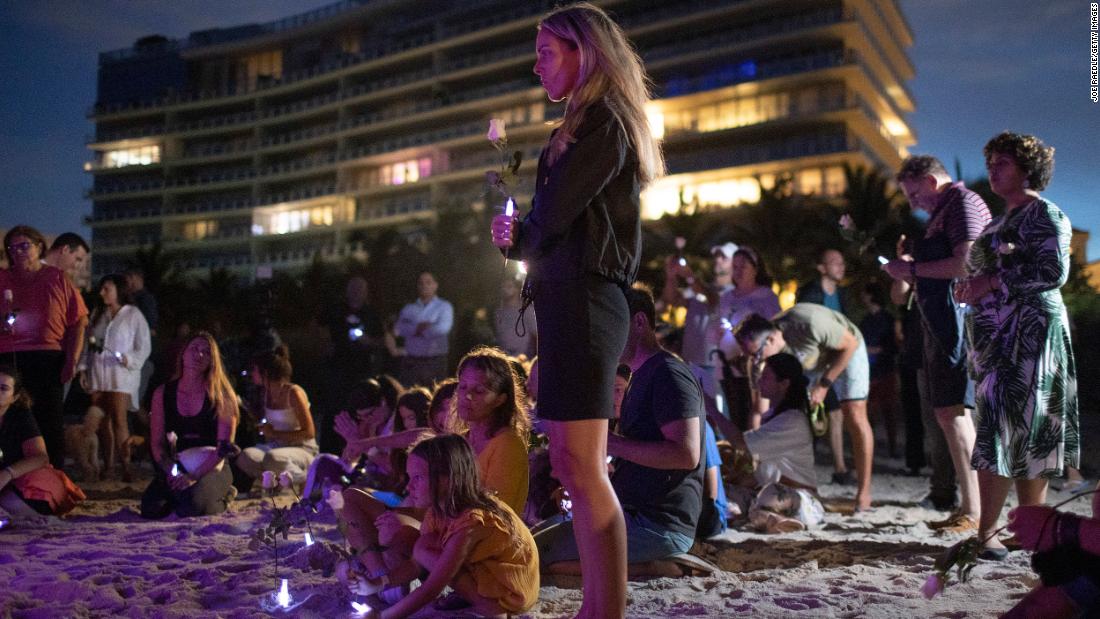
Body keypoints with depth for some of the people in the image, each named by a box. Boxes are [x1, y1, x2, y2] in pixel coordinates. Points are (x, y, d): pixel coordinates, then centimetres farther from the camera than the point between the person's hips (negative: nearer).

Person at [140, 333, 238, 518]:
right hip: (175, 468, 3)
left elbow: (224, 446, -9)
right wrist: (173, 472, -14)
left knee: (191, 508, -31)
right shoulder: (162, 393, 4)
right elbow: (157, 443, 4)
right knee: (151, 509, -24)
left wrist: (194, 477, -19)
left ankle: (222, 496, 4)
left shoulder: (221, 395, -5)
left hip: (212, 468, -3)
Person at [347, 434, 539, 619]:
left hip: (508, 593, -9)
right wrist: (376, 583, -9)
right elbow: (418, 563, 3)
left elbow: (430, 590, -28)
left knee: (424, 549, -17)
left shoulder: (470, 522, -30)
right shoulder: (440, 508, -5)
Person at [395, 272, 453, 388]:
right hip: (411, 361, 2)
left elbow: (443, 328, -11)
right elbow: (400, 329, -2)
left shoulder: (444, 306, 6)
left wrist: (415, 330, -1)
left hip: (436, 362, -2)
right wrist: (420, 327, -11)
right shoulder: (408, 308, 14)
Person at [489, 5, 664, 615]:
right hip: (572, 297, 10)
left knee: (581, 466, -10)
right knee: (572, 464, 11)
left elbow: (553, 215, -15)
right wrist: (522, 235, -1)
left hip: (581, 298, -10)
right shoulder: (592, 124, 20)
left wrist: (519, 237, 6)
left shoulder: (601, 122, -8)